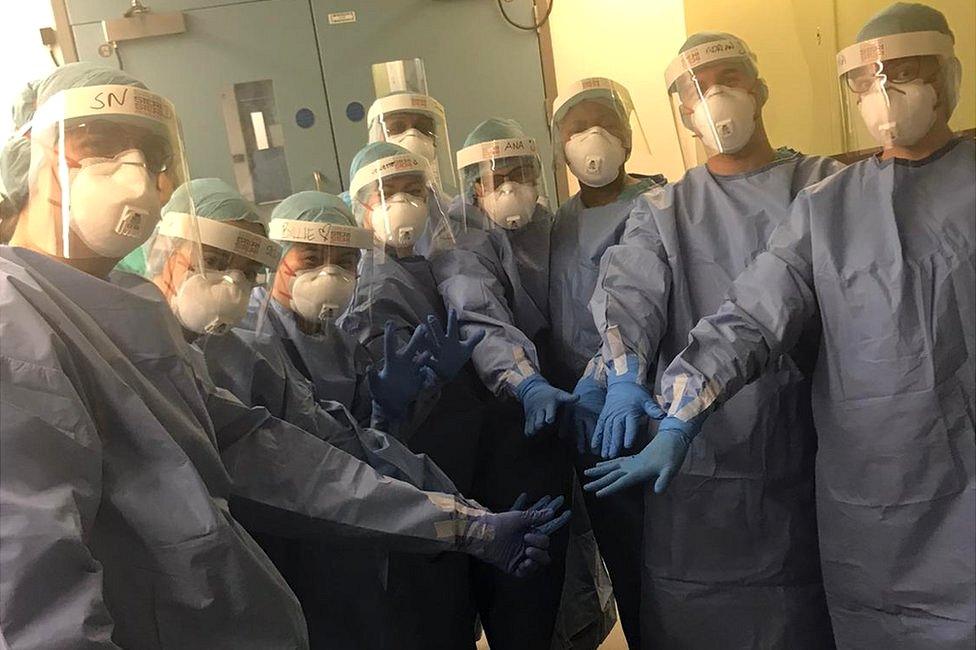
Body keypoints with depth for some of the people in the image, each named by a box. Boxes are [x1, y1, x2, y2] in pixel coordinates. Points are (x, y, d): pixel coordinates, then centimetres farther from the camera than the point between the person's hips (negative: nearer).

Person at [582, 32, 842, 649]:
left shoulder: (826, 188, 10)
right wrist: (624, 377, -25)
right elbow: (627, 294, -5)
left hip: (810, 462, 0)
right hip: (697, 467, 1)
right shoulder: (663, 212, 13)